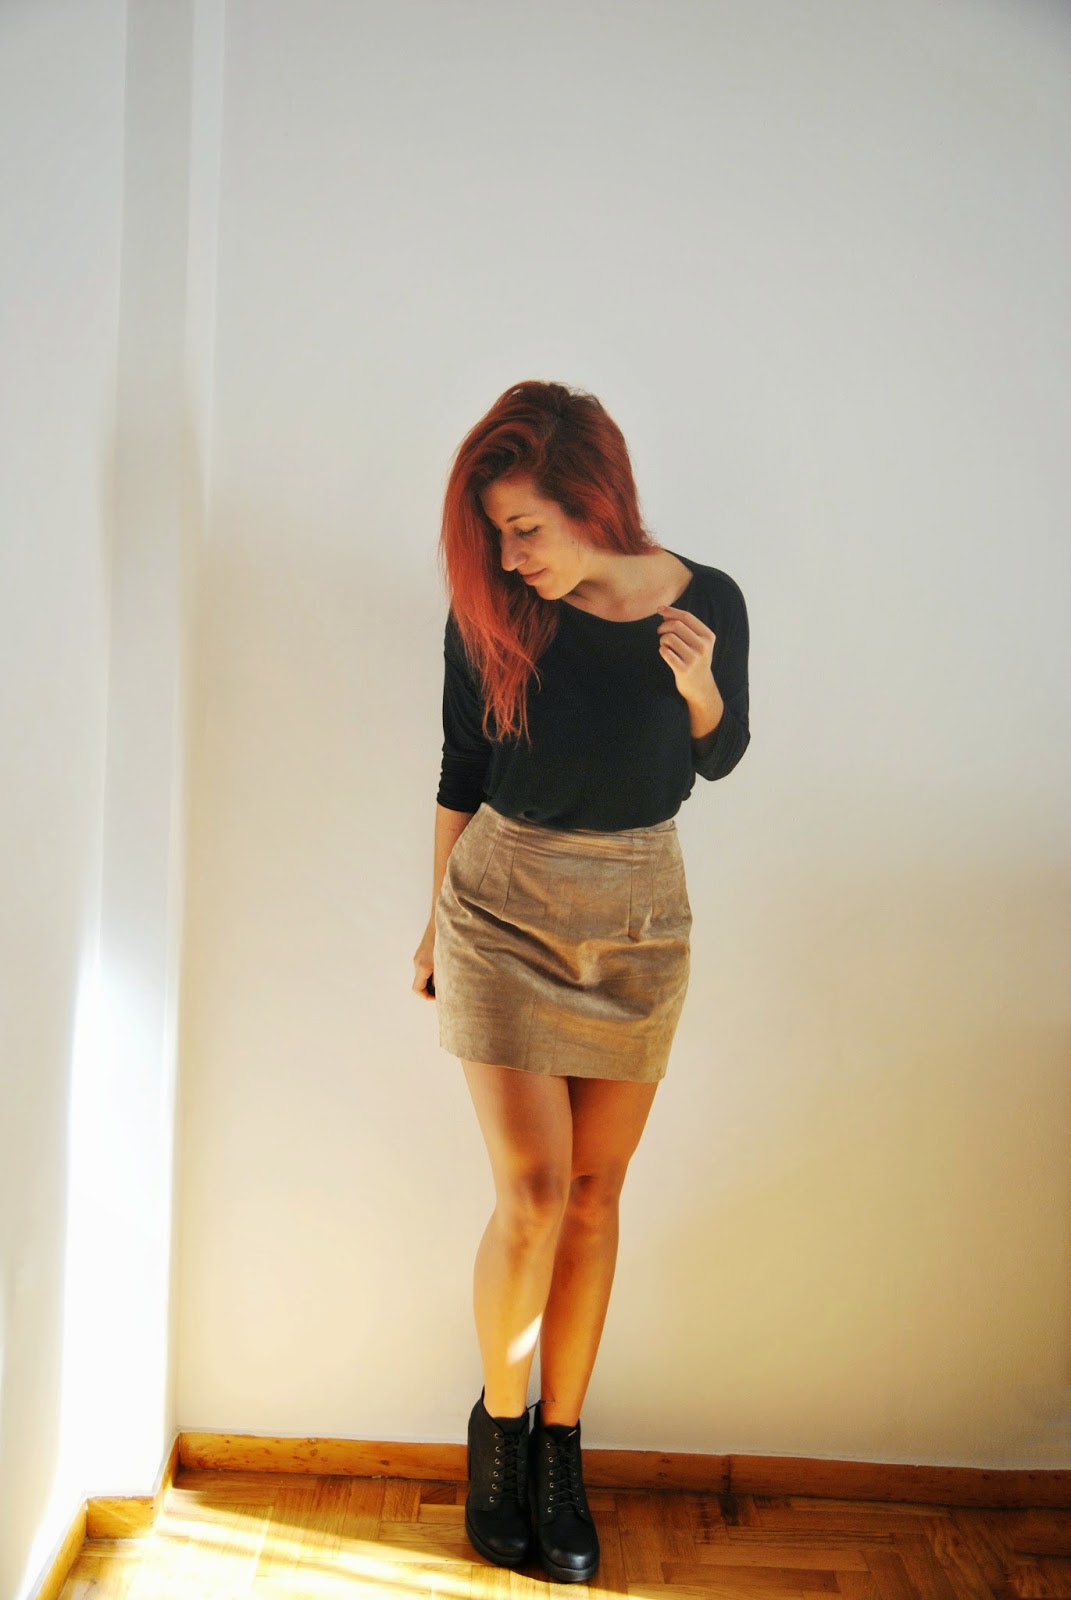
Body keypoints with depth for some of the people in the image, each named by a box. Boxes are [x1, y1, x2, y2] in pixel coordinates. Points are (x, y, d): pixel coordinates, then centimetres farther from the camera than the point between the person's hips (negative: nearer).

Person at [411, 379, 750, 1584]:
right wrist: (436, 922, 9)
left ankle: (559, 1445, 27)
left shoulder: (709, 603, -8)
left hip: (639, 912, 1)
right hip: (504, 906, -1)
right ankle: (497, 1423, 24)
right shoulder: (489, 610, -10)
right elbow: (461, 768, 2)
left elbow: (719, 760, 7)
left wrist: (699, 688, -16)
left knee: (594, 1195, 9)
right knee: (533, 1194, -4)